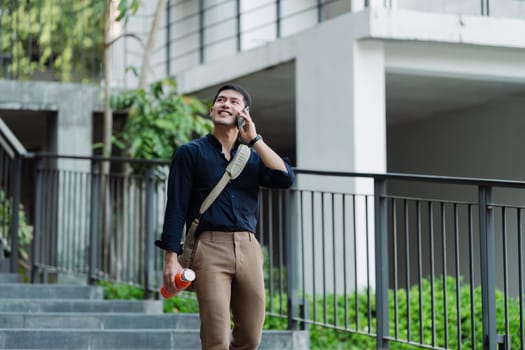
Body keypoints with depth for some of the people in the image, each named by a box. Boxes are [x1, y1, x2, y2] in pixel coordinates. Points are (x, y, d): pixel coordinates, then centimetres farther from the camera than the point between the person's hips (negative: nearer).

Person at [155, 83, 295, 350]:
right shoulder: (191, 153, 8)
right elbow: (176, 208, 1)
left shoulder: (253, 156, 18)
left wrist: (254, 139, 1)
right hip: (211, 248, -4)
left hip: (248, 248, 4)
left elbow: (285, 178, -1)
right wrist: (171, 258, -8)